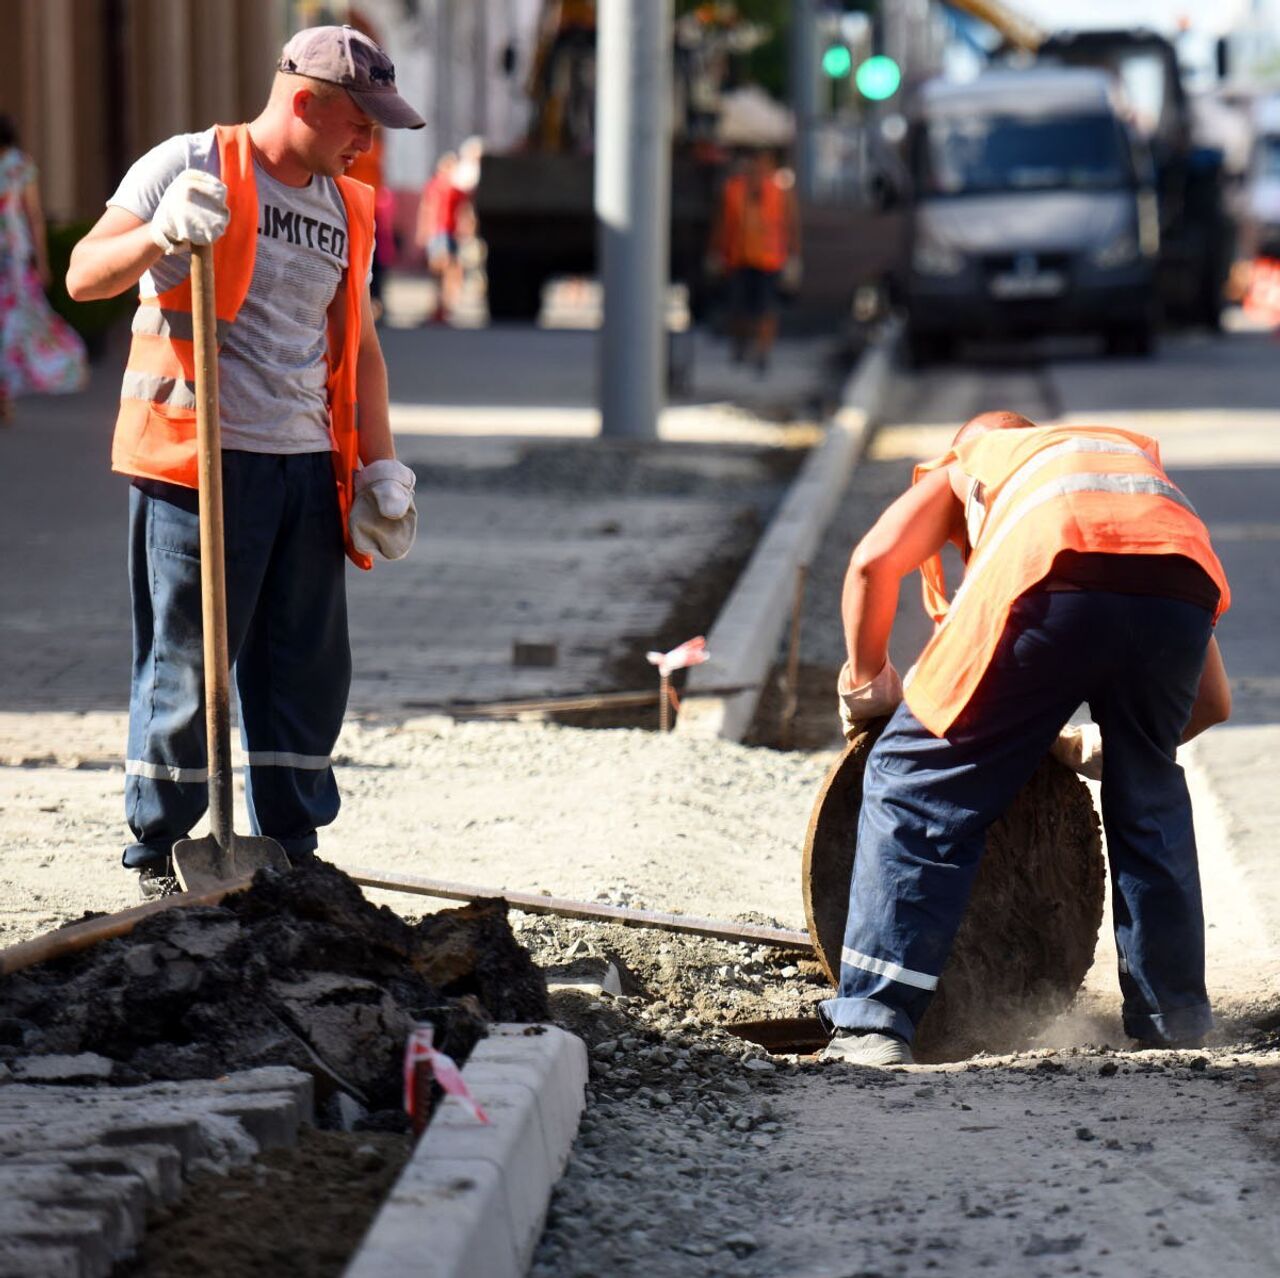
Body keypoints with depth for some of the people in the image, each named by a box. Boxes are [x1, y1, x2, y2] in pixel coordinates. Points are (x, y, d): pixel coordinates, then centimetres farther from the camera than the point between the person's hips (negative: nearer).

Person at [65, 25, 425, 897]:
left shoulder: (348, 210, 17)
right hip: (199, 461, -6)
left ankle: (292, 854, 18)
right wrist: (160, 237, -29)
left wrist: (380, 465, 16)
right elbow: (84, 275, -9)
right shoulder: (190, 167, -3)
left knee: (309, 670, 8)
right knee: (186, 665, -2)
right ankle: (159, 854, 9)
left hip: (309, 468, 6)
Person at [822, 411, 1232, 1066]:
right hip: (1182, 585, 4)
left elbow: (875, 560, 14)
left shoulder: (966, 462, 37)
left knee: (916, 784, 10)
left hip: (1054, 577, -3)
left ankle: (872, 1024, 4)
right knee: (1149, 799, 28)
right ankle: (1174, 1020, 31)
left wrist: (867, 681, 29)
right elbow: (1211, 702, 38)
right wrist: (1096, 749, 50)